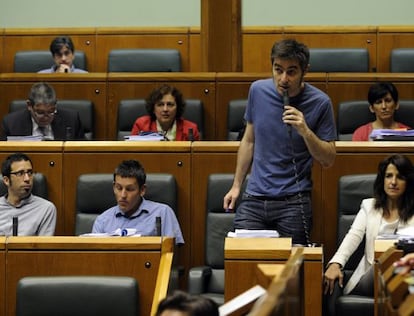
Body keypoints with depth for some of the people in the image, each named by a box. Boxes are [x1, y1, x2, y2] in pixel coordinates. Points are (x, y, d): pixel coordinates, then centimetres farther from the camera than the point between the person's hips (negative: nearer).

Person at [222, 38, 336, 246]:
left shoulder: (319, 103, -8)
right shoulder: (258, 90, 2)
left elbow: (328, 160, -4)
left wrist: (305, 131, -20)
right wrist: (236, 185, 14)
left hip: (293, 202, -3)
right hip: (254, 198, 3)